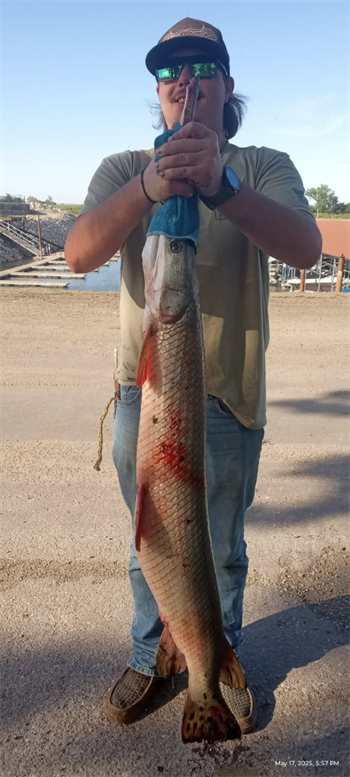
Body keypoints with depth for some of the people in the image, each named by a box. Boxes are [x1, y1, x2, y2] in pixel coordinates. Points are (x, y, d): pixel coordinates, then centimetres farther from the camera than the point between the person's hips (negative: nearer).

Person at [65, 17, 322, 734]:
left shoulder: (264, 168, 0)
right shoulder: (123, 169, 4)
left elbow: (305, 248, -21)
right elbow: (79, 254, -15)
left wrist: (220, 184, -37)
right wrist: (148, 187, -34)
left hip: (228, 398, -1)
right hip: (143, 389, 1)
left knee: (224, 551, 15)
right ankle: (149, 656, 40)